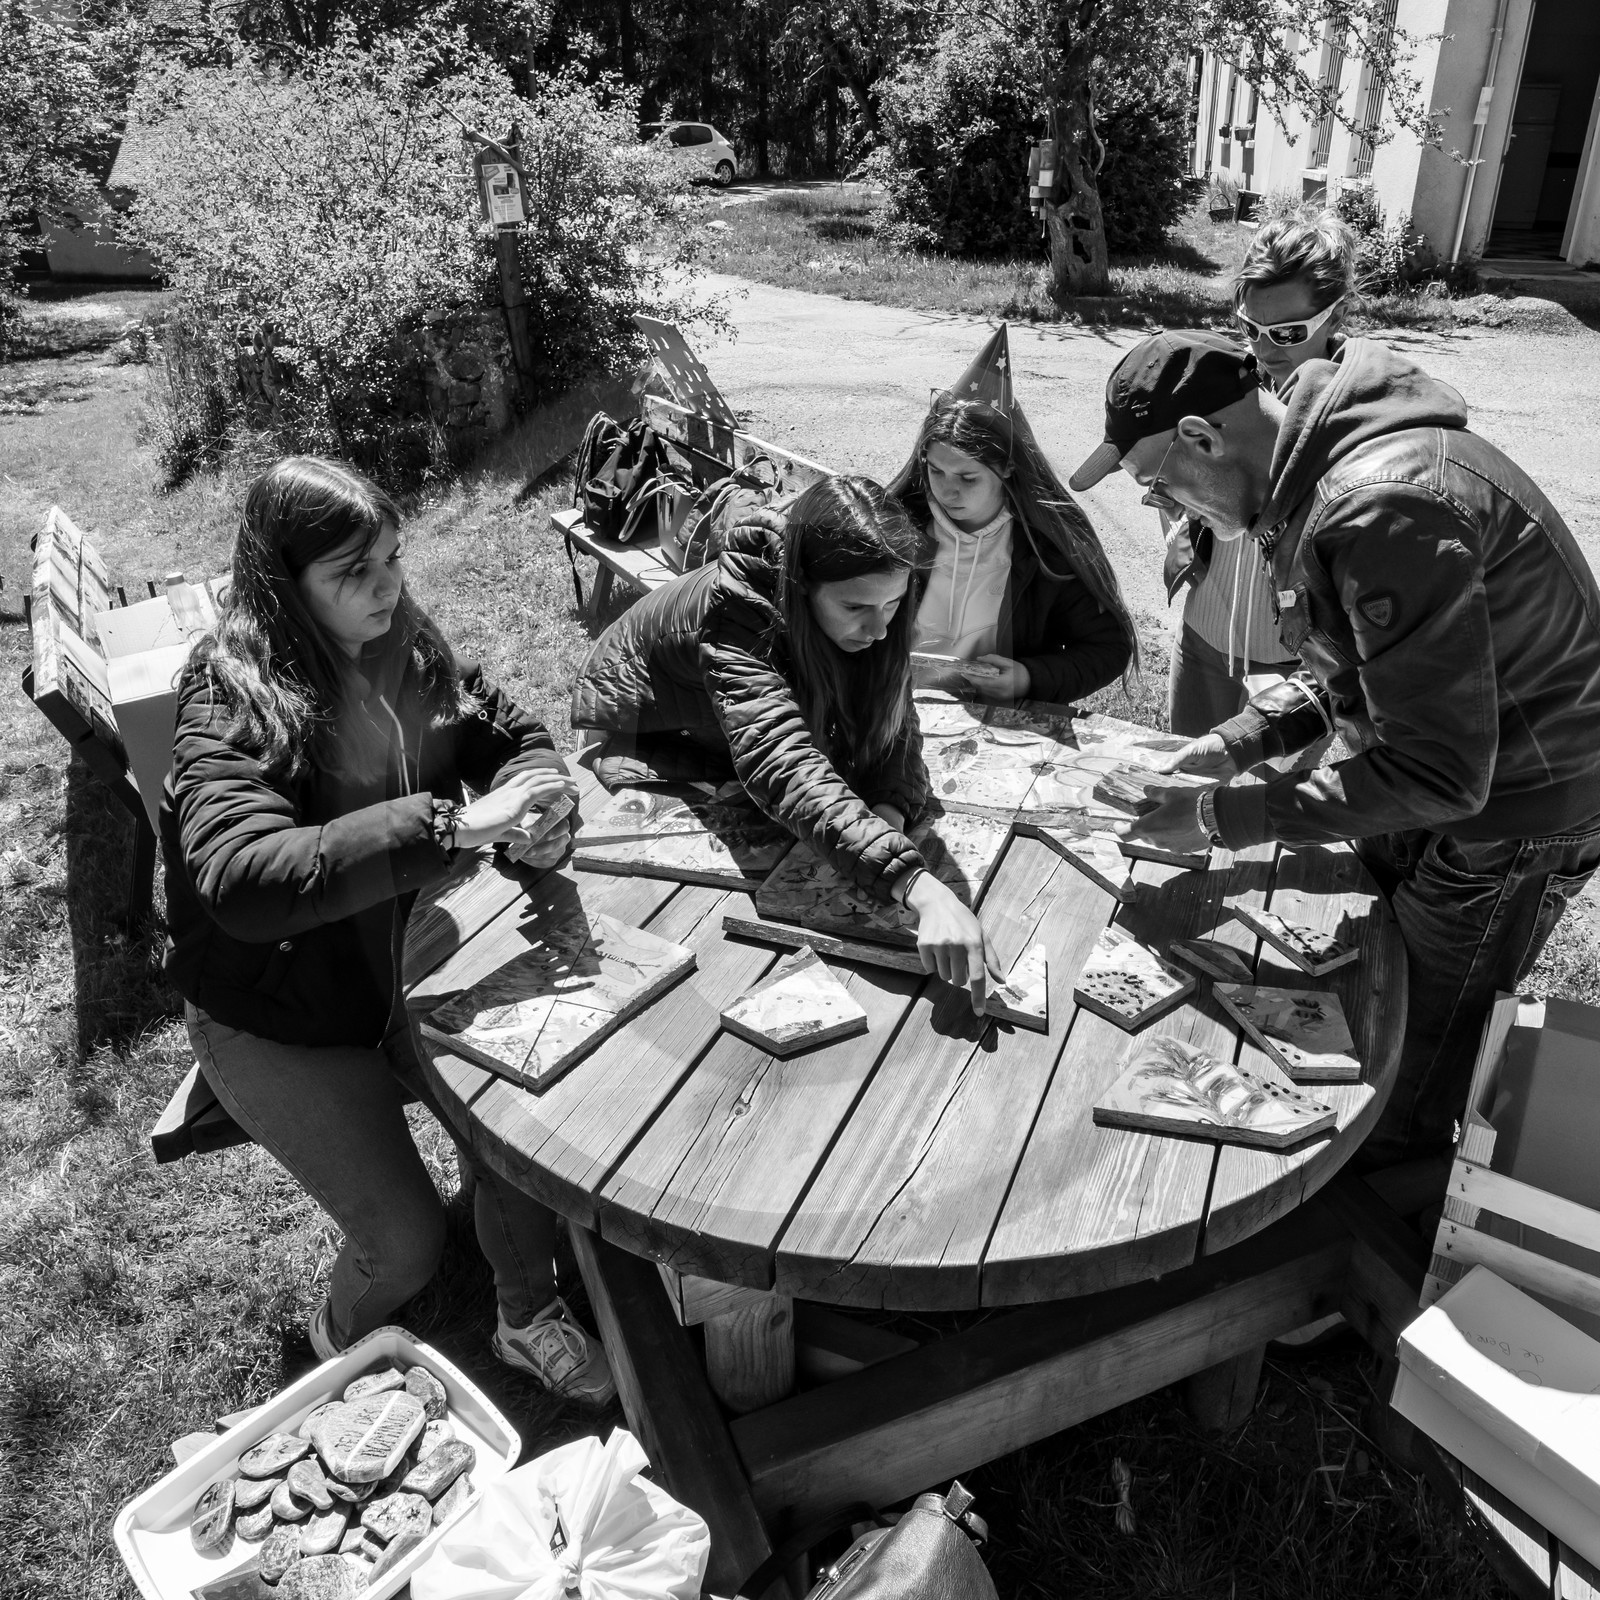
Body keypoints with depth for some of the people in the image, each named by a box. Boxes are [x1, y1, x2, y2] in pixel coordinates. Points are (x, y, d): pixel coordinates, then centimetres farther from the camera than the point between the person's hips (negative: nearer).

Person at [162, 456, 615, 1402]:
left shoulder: (408, 650, -8)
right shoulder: (235, 703, -26)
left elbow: (511, 735, 4)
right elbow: (243, 878, -41)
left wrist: (536, 808, -19)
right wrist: (455, 825, -44)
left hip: (402, 977, 5)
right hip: (281, 1023, -5)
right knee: (405, 1244, -5)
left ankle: (529, 1319, 24)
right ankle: (347, 1354, 33)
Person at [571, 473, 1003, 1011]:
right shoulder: (734, 609, -42)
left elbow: (891, 725, -16)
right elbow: (784, 766, -56)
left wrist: (891, 810, -40)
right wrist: (920, 887, -67)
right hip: (642, 736, -5)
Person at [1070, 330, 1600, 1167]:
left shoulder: (1385, 508, -33)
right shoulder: (1315, 473, -1)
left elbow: (1437, 775, -31)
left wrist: (1222, 817, -25)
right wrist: (1234, 745, -3)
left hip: (1515, 813, -9)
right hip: (1445, 764, 9)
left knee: (1403, 1107, 8)